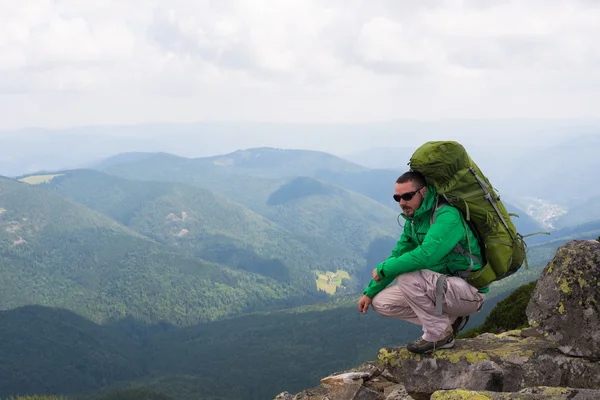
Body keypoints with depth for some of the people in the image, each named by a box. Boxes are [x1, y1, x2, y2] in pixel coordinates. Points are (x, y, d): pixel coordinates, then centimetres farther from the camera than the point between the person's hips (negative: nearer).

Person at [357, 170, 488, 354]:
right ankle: (449, 320, 5)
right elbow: (397, 256, 14)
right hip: (445, 287, 9)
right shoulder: (413, 221, 5)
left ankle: (439, 334, -11)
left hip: (469, 292, -9)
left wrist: (383, 269, -23)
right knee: (381, 302, 2)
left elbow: (426, 255, -35)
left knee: (406, 275, -29)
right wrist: (370, 292, 7)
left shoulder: (446, 215, -23)